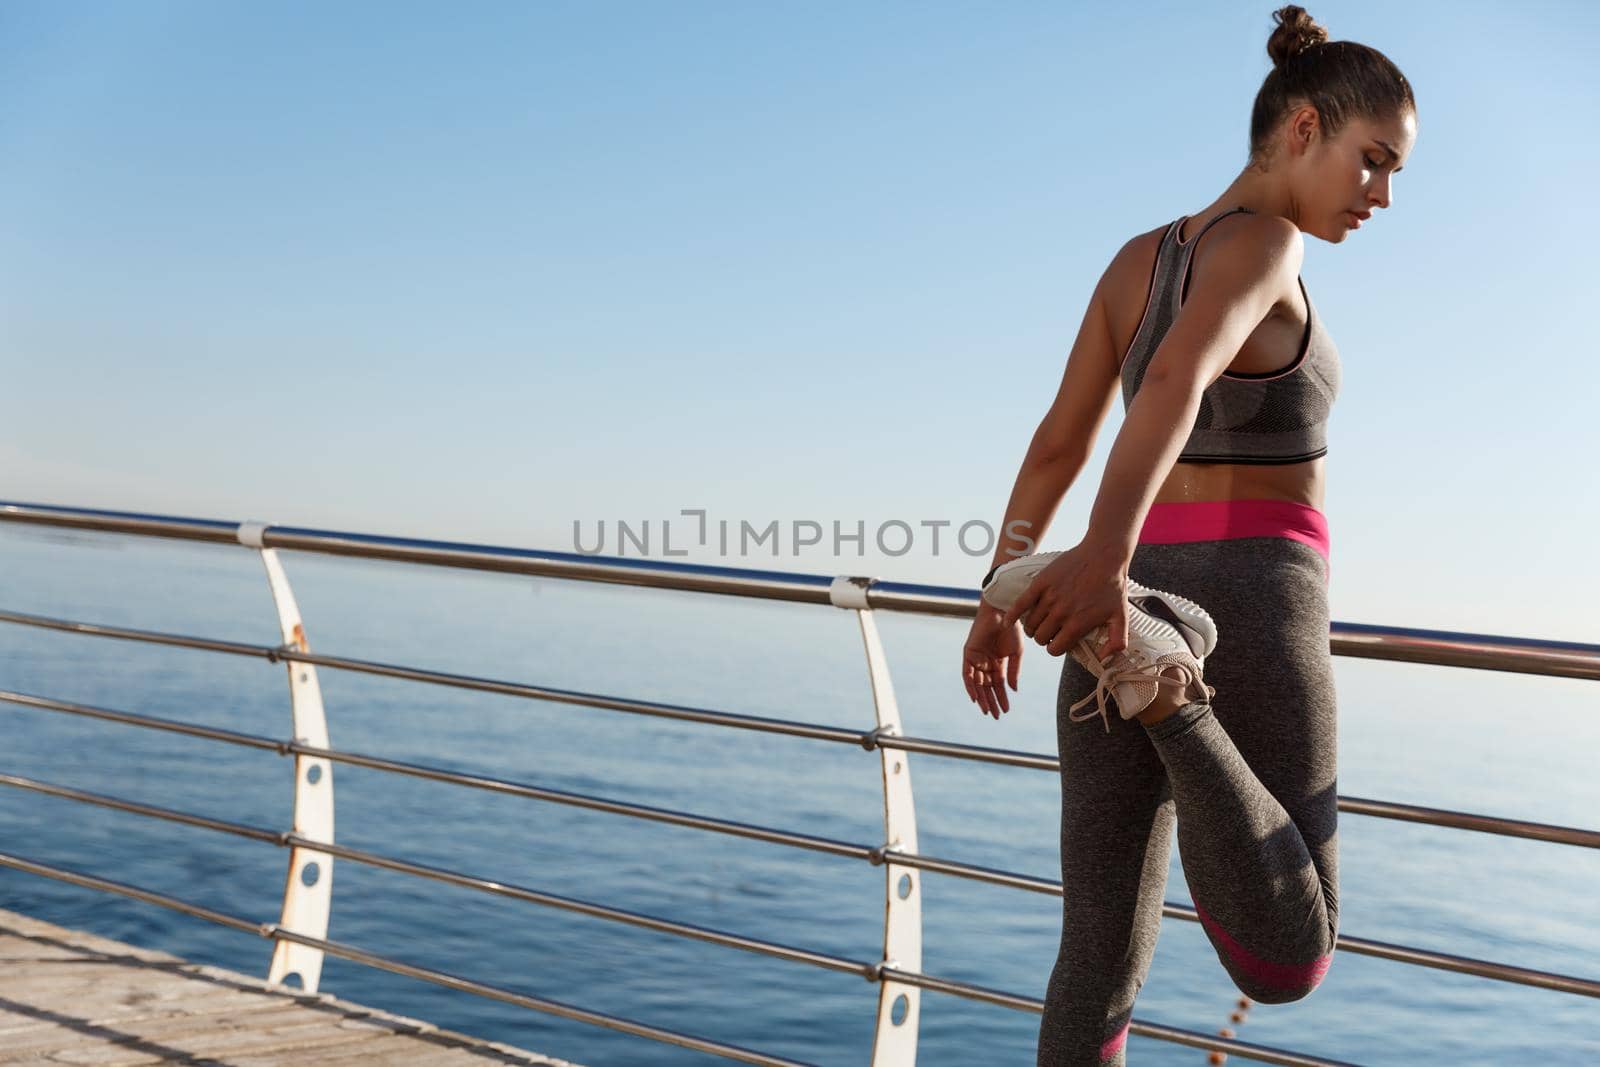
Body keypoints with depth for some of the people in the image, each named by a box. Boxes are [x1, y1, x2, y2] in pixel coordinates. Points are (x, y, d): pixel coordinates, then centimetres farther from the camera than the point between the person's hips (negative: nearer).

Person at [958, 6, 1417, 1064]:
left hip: (1120, 615, 7)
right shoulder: (1260, 243, -8)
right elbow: (1176, 378, -28)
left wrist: (1001, 601, 20)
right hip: (1244, 611, -7)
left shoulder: (1138, 257, 14)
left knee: (1102, 964, 7)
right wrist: (1109, 550, -43)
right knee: (1287, 966, 0)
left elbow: (1057, 444, 16)